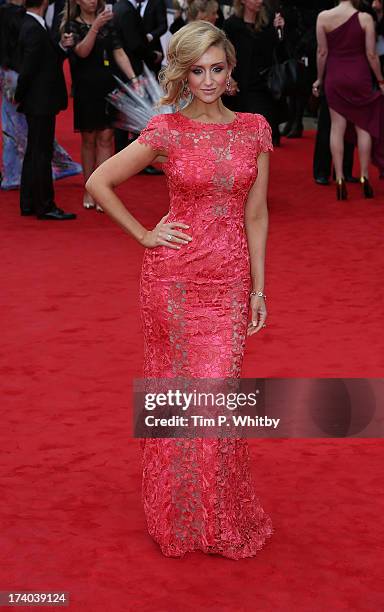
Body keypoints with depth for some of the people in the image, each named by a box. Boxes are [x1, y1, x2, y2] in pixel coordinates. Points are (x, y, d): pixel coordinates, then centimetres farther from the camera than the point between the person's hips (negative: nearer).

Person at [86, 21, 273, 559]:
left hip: (230, 280, 2)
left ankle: (223, 518, 20)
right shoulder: (167, 131, -4)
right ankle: (180, 517, 22)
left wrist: (259, 288, 5)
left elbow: (256, 214, 7)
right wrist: (145, 235, -2)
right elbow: (99, 182, 0)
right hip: (173, 275, -2)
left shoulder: (254, 129, 4)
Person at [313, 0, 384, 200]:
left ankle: (340, 179, 1)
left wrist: (319, 79, 10)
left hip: (334, 76, 1)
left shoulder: (323, 17, -5)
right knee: (363, 126, 9)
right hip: (359, 76, -1)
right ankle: (364, 178, 10)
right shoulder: (365, 18, -9)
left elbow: (322, 52, -2)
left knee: (337, 127, 5)